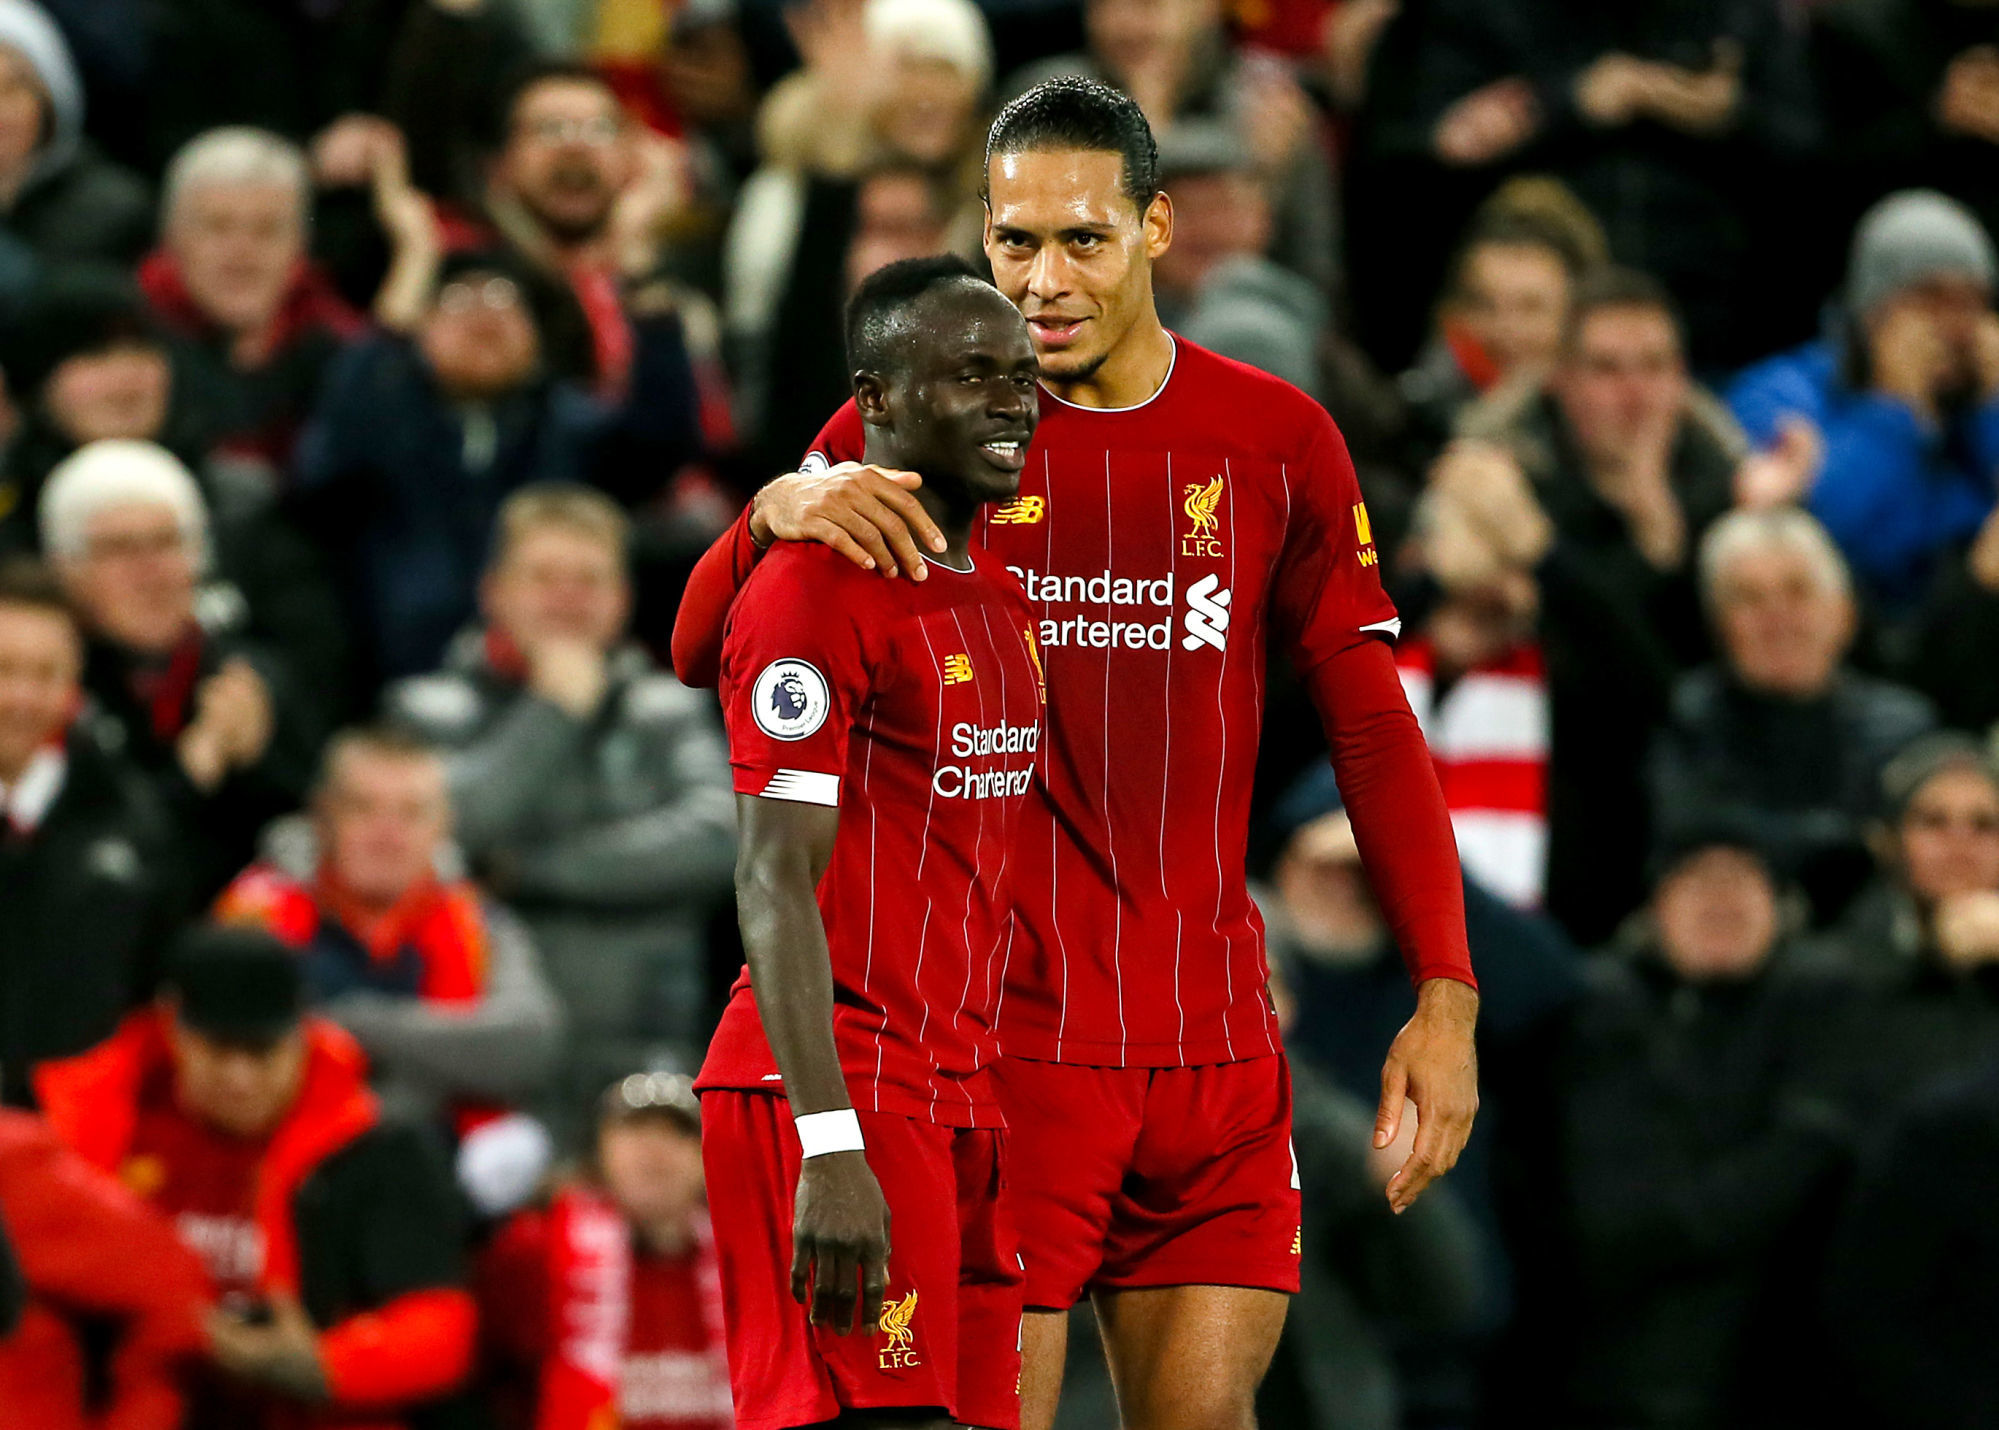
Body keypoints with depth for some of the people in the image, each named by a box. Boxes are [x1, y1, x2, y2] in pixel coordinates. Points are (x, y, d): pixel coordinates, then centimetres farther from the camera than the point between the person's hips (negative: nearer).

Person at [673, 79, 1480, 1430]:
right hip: (996, 1042, -2)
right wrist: (779, 509, -25)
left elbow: (1372, 725, 10)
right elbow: (704, 654, -3)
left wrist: (1445, 996, 2)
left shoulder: (1276, 441, 7)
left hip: (1217, 1047, 2)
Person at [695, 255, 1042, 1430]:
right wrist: (831, 1149, -24)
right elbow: (776, 885, -18)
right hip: (844, 1099, -9)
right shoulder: (817, 592, -12)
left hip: (962, 1099, 9)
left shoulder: (999, 586, 16)